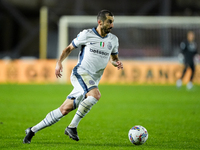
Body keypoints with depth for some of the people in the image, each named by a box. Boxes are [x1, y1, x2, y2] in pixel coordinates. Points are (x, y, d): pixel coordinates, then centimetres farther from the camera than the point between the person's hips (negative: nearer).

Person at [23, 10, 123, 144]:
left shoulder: (113, 40, 11)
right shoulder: (87, 34, -2)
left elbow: (114, 58, 24)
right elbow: (69, 48, 8)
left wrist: (117, 63, 1)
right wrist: (59, 62, -6)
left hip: (93, 81, 5)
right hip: (80, 73, -5)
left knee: (65, 109, 0)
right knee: (95, 95, -34)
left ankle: (32, 131, 11)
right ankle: (72, 127, -22)